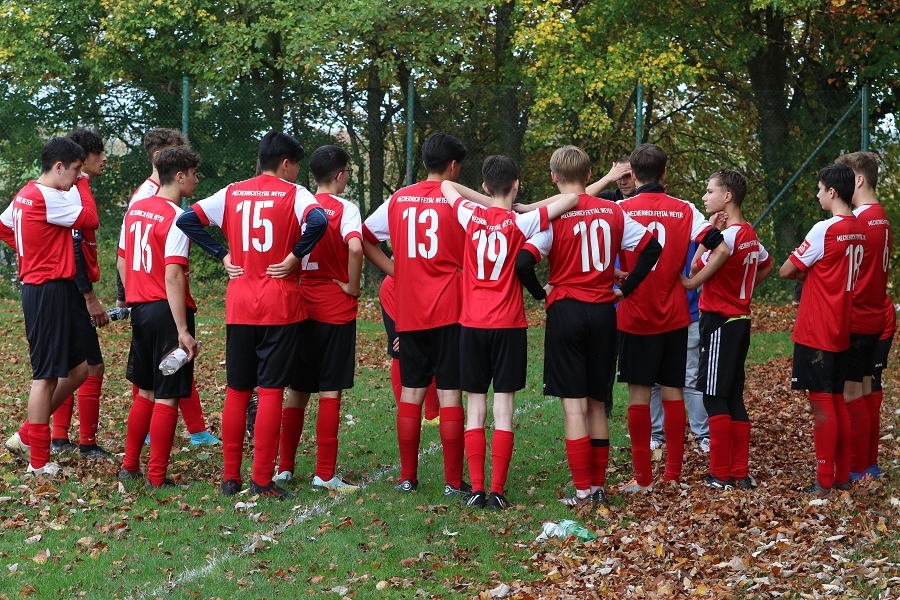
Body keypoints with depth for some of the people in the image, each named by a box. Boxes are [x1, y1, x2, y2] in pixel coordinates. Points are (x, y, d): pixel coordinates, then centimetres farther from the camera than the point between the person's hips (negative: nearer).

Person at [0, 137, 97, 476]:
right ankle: (39, 461, 2)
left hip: (40, 290, 10)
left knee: (79, 367, 15)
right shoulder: (47, 197, -17)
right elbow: (91, 221, -18)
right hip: (49, 292, -10)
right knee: (46, 376, -4)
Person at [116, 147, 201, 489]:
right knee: (167, 397, -1)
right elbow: (173, 276, -21)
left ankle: (129, 466, 24)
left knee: (145, 393, 19)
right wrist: (183, 330, -21)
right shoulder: (176, 217, -14)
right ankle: (157, 478, 0)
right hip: (167, 310, -8)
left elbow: (122, 262, 17)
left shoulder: (135, 209, 10)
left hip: (140, 309, 8)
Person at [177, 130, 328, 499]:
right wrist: (295, 257, -12)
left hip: (239, 306, 4)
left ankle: (230, 477, 14)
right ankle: (262, 480, -3)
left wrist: (222, 255, 6)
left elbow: (187, 220, 2)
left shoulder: (232, 193, 8)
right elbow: (318, 222, -24)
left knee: (236, 391, 12)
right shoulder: (294, 194, -4)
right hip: (280, 306, -4)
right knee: (271, 391, -1)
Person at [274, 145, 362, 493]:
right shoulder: (345, 208, -8)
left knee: (297, 391, 14)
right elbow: (355, 247, -25)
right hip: (336, 309, -4)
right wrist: (352, 285, -12)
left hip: (300, 306, 4)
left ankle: (284, 467, 18)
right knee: (330, 393, -1)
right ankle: (325, 475, -1)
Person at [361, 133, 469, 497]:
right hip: (450, 309, -4)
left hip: (409, 312, 4)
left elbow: (363, 238, 11)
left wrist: (396, 272, 10)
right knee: (449, 393, -1)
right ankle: (454, 481, 0)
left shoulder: (399, 199, 7)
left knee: (411, 392, 10)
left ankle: (407, 477, 13)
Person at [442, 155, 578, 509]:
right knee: (503, 410, 1)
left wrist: (490, 202, 13)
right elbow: (571, 199, -7)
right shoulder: (521, 223, -7)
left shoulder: (471, 217, 0)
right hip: (509, 325, -2)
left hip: (472, 324, 2)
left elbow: (446, 185, 18)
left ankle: (477, 490, 2)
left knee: (475, 408, 7)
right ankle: (497, 492, -2)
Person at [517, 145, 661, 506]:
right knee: (597, 403, 14)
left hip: (566, 312, -4)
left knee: (574, 405, -1)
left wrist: (540, 292, -3)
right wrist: (625, 289, 7)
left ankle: (582, 491, -1)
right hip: (603, 313, 4)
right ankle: (598, 486, 16)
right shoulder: (613, 212, 4)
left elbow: (523, 262, -20)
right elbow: (652, 248, 4)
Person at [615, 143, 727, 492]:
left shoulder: (621, 210, -6)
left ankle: (643, 477, 4)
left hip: (635, 316, -2)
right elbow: (721, 249, -6)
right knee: (673, 391, 9)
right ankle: (673, 474, 11)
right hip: (674, 317, 2)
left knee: (639, 393, 3)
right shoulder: (685, 211, 0)